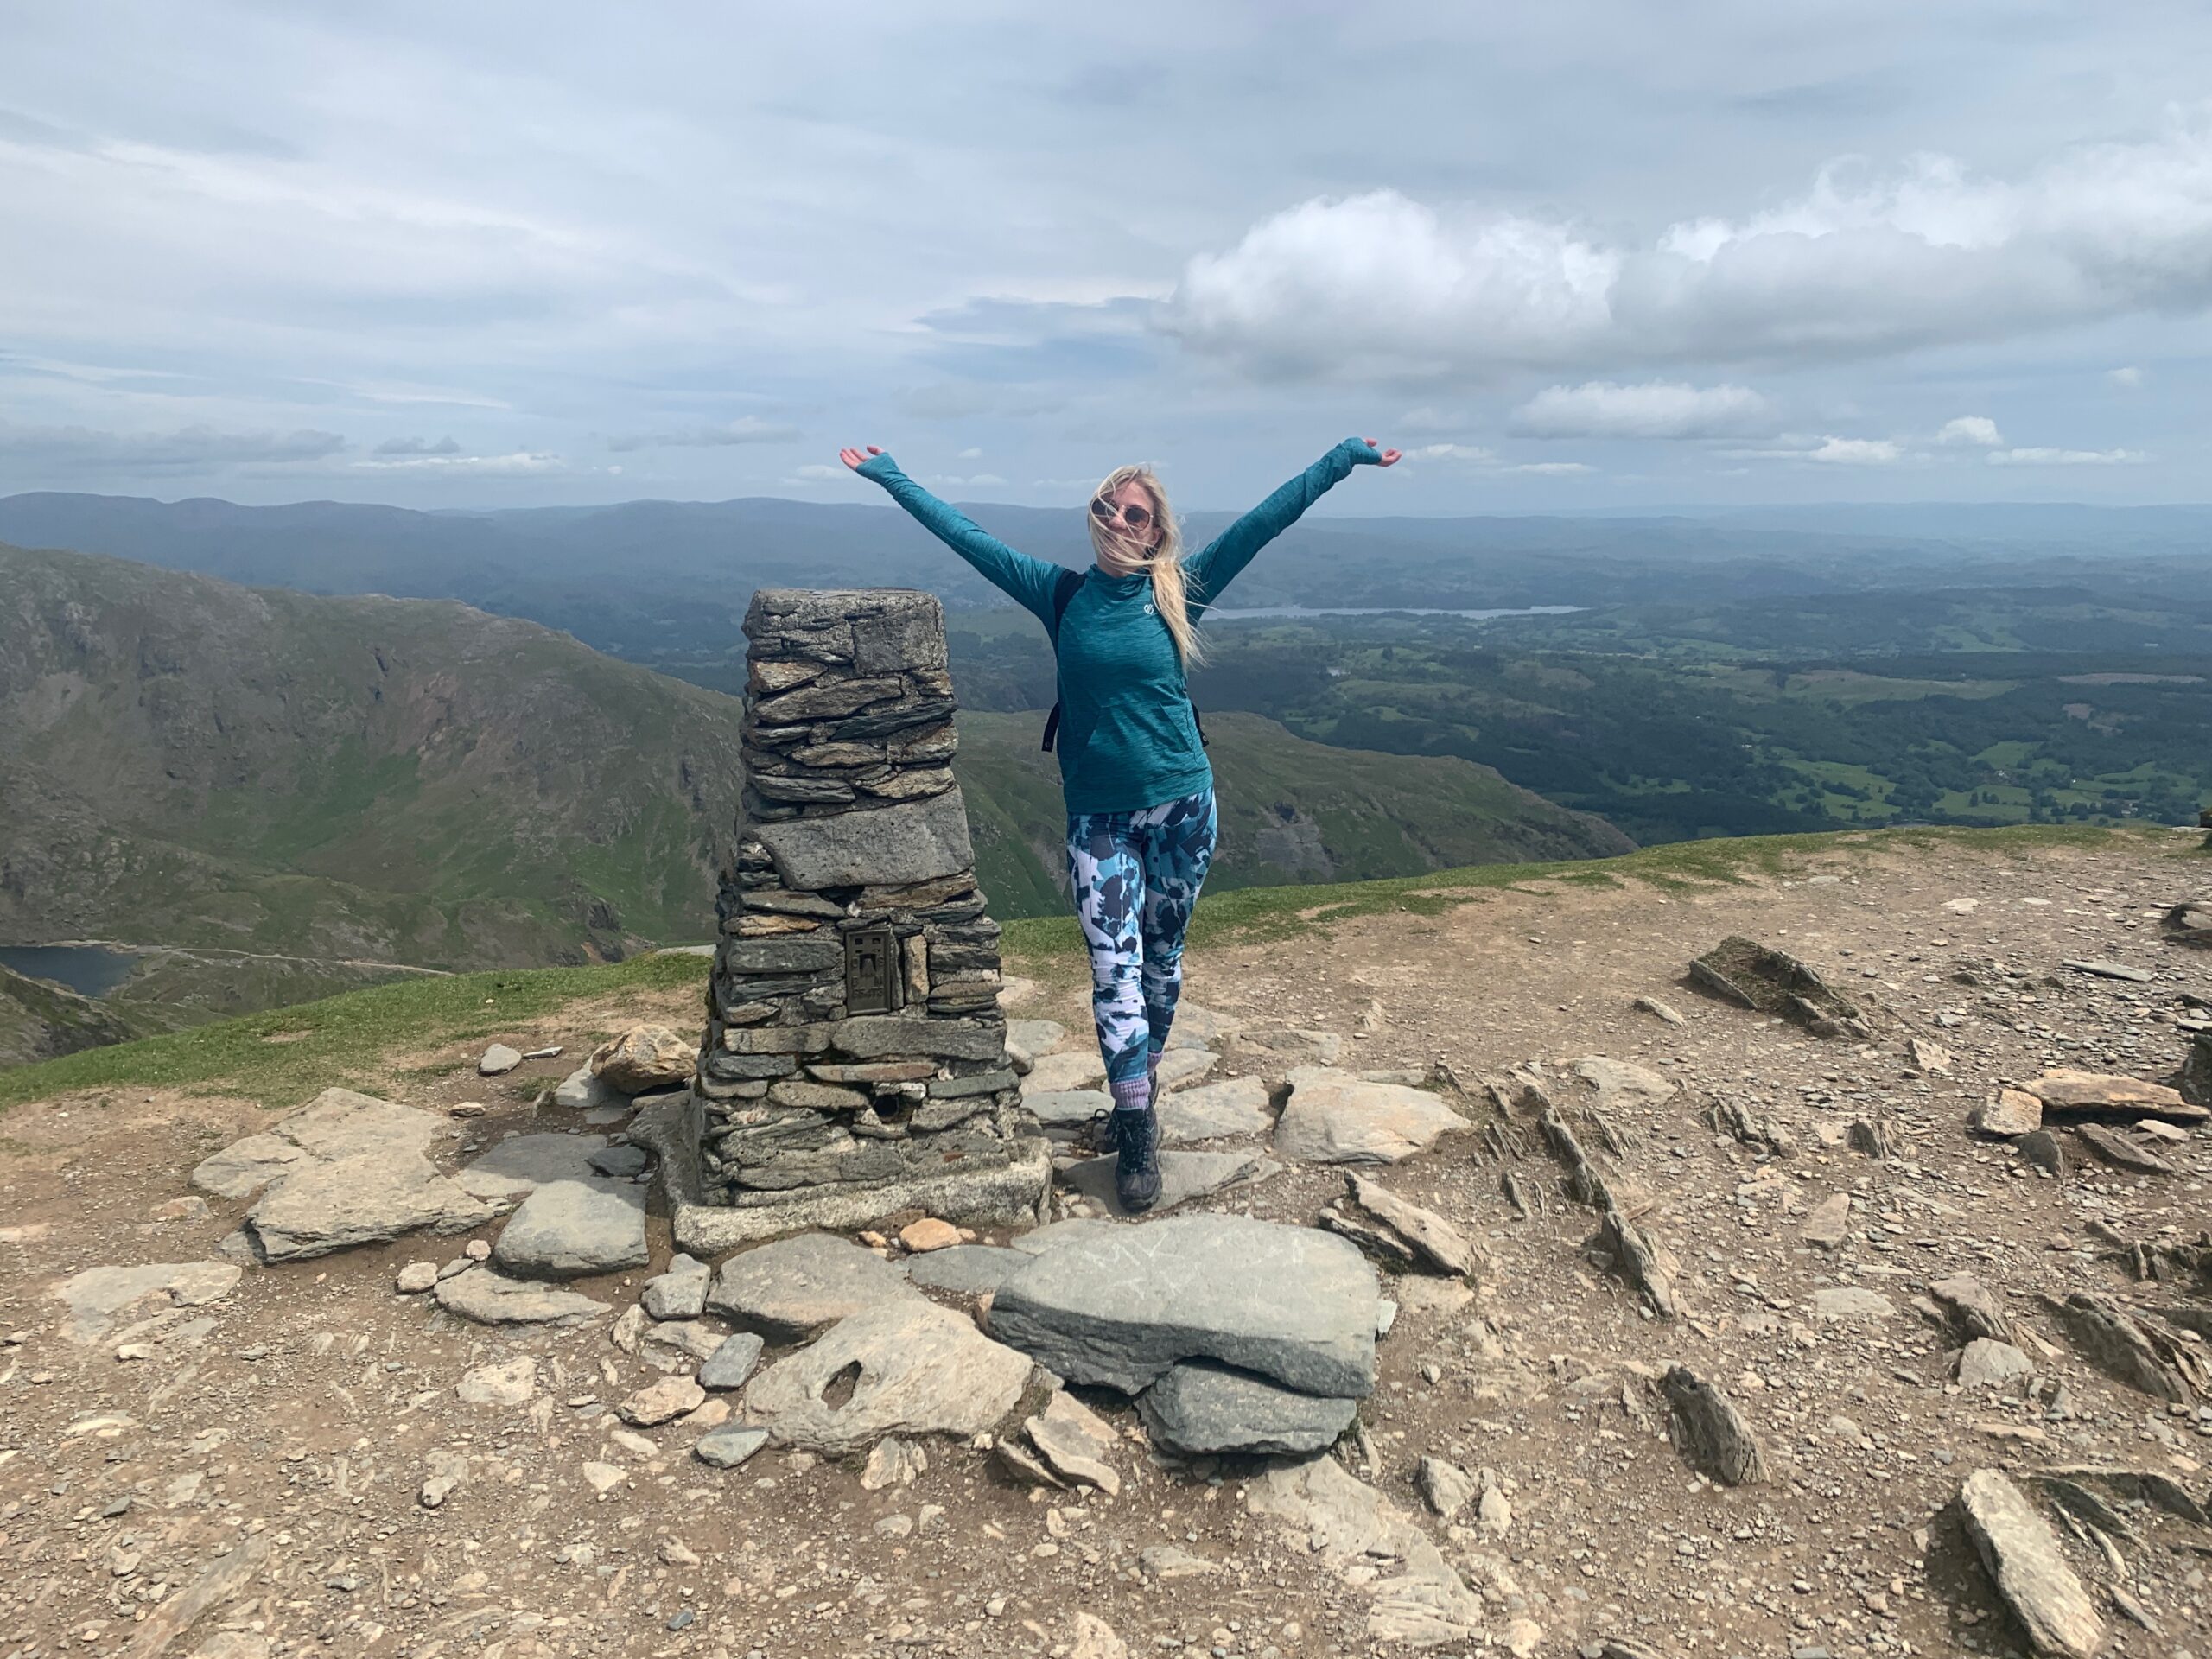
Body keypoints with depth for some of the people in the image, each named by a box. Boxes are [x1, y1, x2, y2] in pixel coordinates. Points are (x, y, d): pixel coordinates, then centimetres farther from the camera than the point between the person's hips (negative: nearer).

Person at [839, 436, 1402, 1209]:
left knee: (1161, 958, 12)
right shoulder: (1061, 594, 0)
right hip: (1098, 813, 0)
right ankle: (1137, 1134, 0)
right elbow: (964, 535, 4)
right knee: (1115, 964, -6)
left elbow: (1268, 519, -2)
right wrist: (888, 476, 8)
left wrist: (1344, 459, -2)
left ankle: (1139, 1088, 31)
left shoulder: (1177, 591, -1)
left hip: (1180, 804, 0)